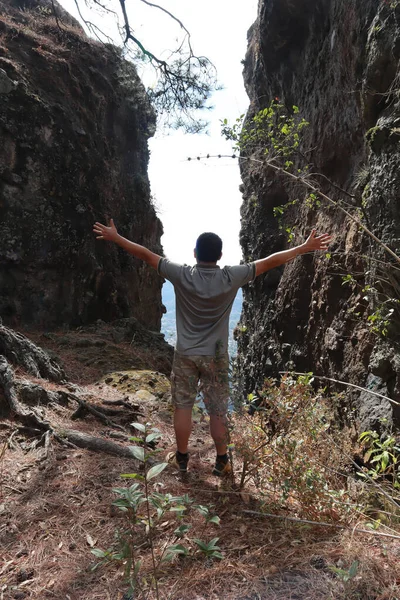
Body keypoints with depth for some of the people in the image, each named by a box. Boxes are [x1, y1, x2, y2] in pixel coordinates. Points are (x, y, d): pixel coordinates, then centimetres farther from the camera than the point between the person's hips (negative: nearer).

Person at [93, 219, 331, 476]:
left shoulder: (182, 275, -13)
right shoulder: (231, 278, -13)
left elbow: (146, 254, -6)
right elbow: (269, 262, -8)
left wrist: (115, 237, 5)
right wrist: (305, 248, 0)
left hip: (185, 355, 1)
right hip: (216, 356, 0)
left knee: (183, 407, 14)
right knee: (218, 411, 11)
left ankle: (182, 459, 27)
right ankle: (221, 461, 24)